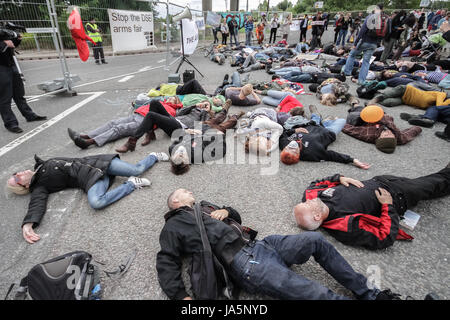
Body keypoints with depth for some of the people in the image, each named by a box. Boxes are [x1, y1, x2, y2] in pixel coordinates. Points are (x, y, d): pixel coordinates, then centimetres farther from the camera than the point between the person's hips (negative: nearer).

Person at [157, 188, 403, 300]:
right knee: (319, 294, -21)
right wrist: (180, 296, -18)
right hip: (244, 264, -8)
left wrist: (225, 211, 8)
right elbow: (166, 264, -2)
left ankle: (368, 293, 12)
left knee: (315, 240, -1)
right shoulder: (174, 226, 6)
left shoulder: (205, 206, 27)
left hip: (259, 244, 8)